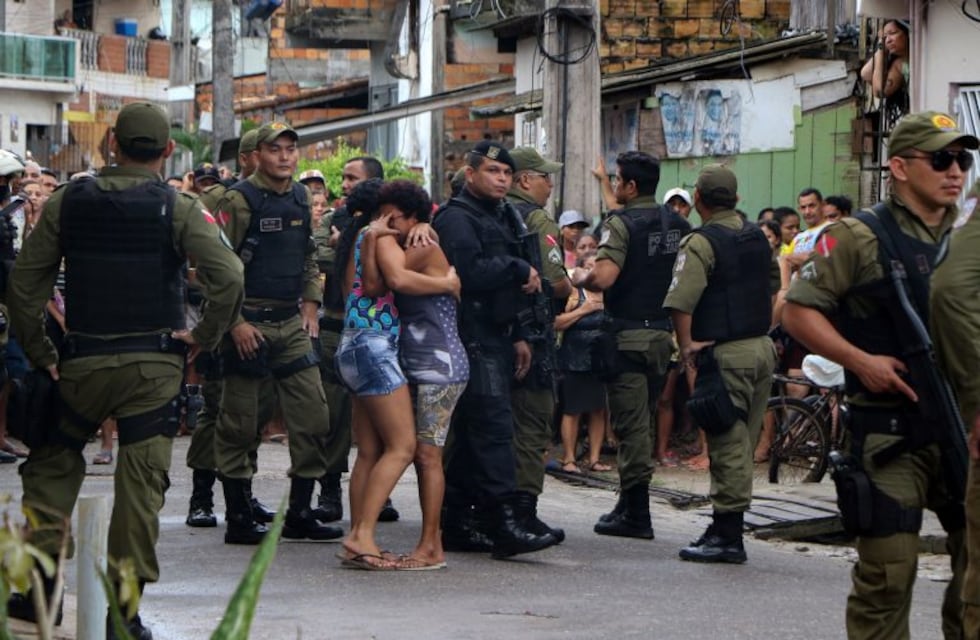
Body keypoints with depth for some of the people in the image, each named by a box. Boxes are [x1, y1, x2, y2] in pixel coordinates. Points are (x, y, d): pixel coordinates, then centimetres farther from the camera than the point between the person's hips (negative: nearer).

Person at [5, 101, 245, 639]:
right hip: (153, 364, -2)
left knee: (52, 467, 18)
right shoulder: (178, 209, -4)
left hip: (82, 361, 2)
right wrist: (205, 336, -4)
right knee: (141, 482, 1)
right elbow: (229, 277, -16)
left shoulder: (67, 202, 3)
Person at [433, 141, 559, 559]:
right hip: (472, 339, -10)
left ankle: (457, 524, 14)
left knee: (470, 433, 11)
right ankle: (503, 523, -22)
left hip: (495, 338, 10)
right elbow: (470, 273, -24)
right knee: (494, 425, -16)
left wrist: (516, 336, 25)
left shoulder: (499, 218, 24)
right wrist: (521, 270, -12)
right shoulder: (457, 218, -9)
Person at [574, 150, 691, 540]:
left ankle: (636, 516, -3)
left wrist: (579, 280, -5)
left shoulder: (621, 223, -13)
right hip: (666, 332, 7)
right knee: (641, 421, 16)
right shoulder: (678, 225, 9)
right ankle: (630, 504, 22)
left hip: (629, 334, -7)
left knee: (630, 424, -3)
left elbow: (604, 276, -25)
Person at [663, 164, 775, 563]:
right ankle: (727, 530, 18)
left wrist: (687, 345, -11)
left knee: (728, 447, -5)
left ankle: (727, 537, -3)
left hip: (726, 354, -8)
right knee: (742, 445, 12)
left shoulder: (701, 243, -13)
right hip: (762, 348, 8)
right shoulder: (758, 238, 12)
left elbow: (679, 302, -22)